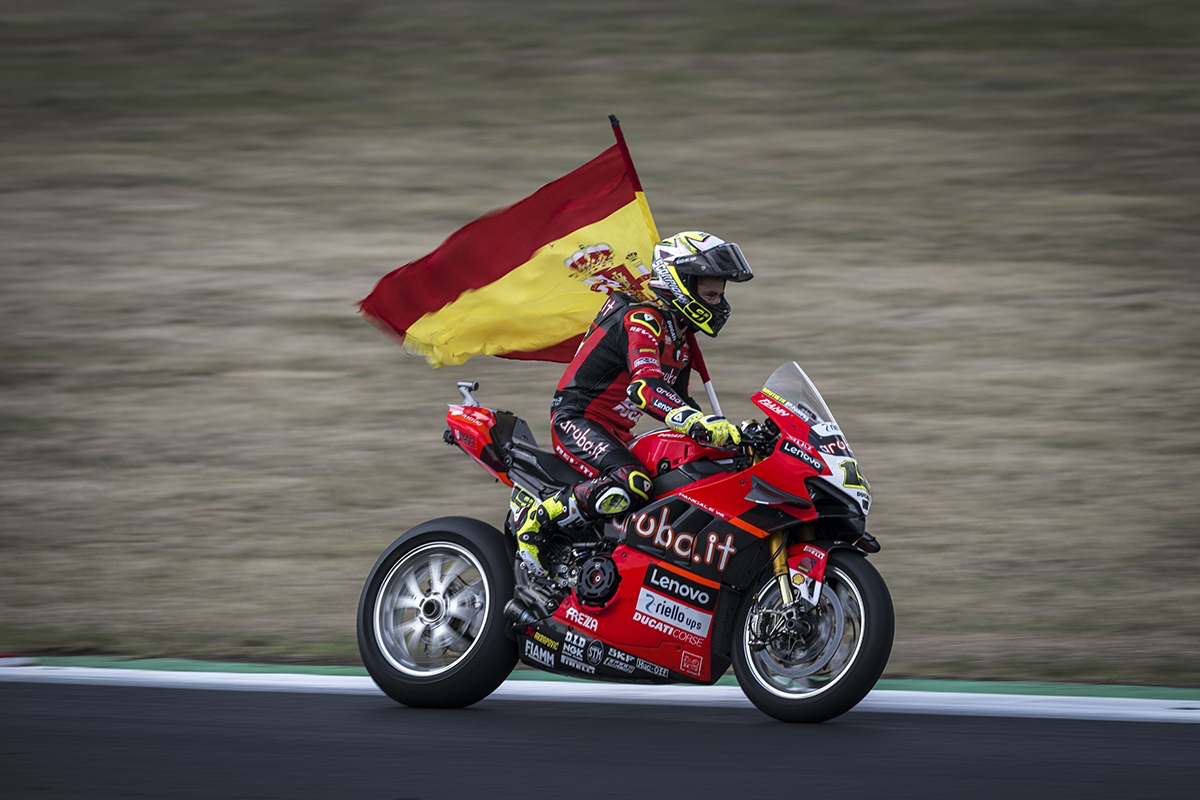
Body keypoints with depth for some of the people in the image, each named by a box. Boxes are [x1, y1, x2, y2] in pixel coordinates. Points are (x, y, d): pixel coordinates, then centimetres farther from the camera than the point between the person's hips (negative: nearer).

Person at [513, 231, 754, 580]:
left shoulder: (681, 339, 17)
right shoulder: (642, 319, -16)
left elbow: (677, 402, 24)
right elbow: (646, 387, -32)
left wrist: (729, 433, 10)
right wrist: (703, 424, -45)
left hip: (615, 435, 11)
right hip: (576, 420, -11)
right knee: (633, 486, -35)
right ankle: (535, 519, -23)